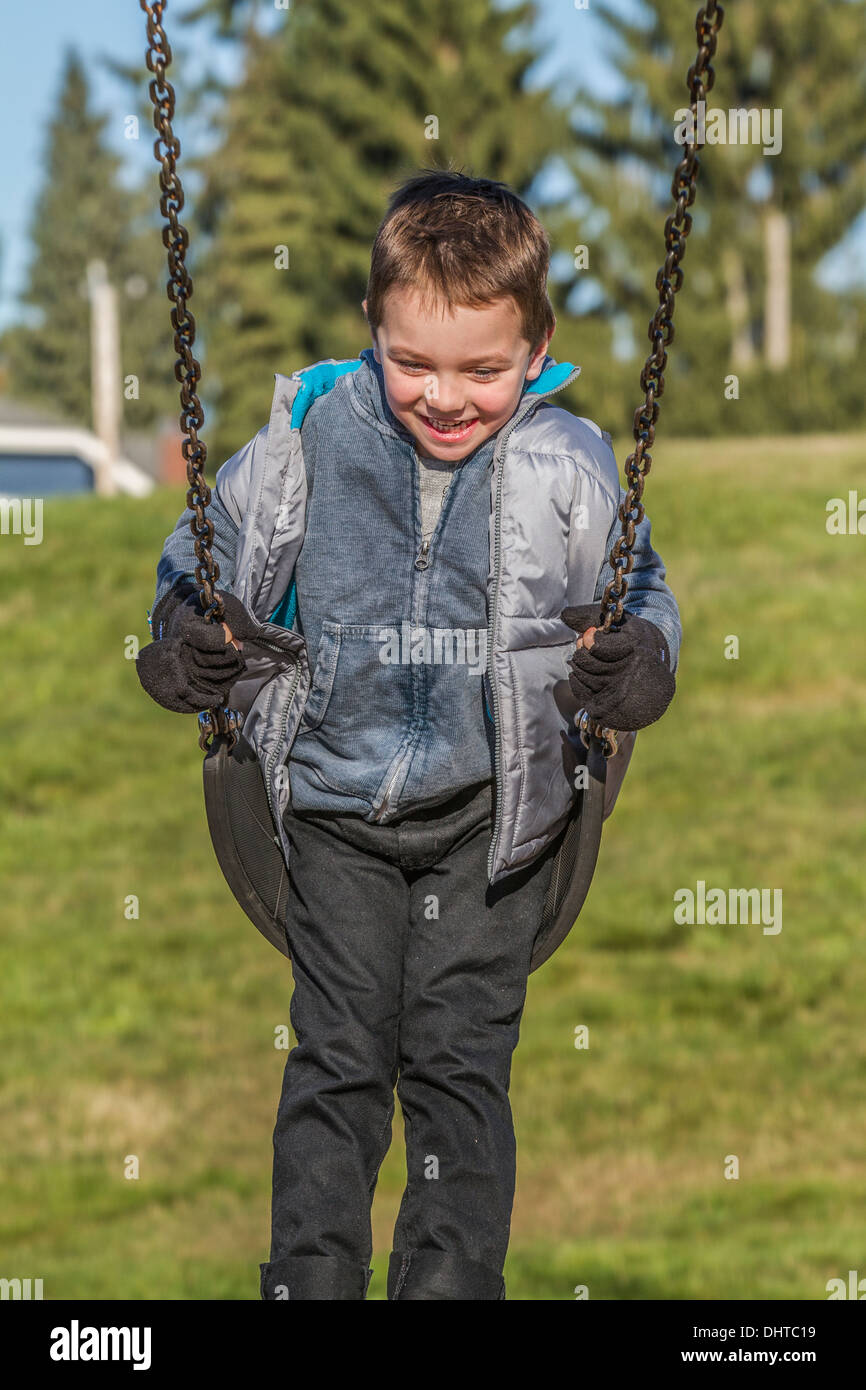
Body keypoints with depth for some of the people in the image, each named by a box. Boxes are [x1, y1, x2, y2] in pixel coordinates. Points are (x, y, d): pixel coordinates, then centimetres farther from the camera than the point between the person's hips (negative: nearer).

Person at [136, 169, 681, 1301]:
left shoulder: (570, 469, -6)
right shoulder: (311, 439, -4)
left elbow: (641, 597, 8)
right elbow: (207, 552, 11)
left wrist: (636, 666, -13)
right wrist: (186, 643, -7)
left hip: (494, 804, -1)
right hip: (337, 795, 1)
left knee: (460, 1060, -1)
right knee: (338, 1056, 0)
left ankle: (449, 1279, 3)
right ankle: (311, 1278, 5)